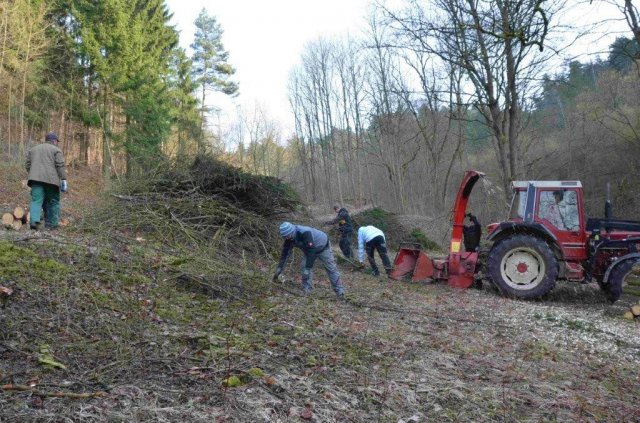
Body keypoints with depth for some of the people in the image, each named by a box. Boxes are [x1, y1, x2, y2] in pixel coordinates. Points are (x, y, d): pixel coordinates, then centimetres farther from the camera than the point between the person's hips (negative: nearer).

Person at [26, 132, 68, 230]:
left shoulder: (33, 149, 22)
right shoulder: (56, 150, 7)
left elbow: (28, 166, 17)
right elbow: (60, 166, -5)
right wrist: (63, 180, -6)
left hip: (36, 179, 3)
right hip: (51, 180, -3)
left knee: (36, 201, -4)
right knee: (53, 202, 9)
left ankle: (34, 220, -25)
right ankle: (51, 224, 10)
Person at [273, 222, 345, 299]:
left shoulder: (305, 233, -42)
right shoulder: (289, 239, -19)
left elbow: (312, 251, -42)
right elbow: (285, 253, -10)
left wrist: (308, 268, -40)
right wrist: (279, 268, -12)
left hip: (323, 247, -6)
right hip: (309, 249, 6)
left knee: (331, 269, 0)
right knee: (304, 267, -12)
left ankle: (340, 292, 8)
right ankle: (306, 291, -5)